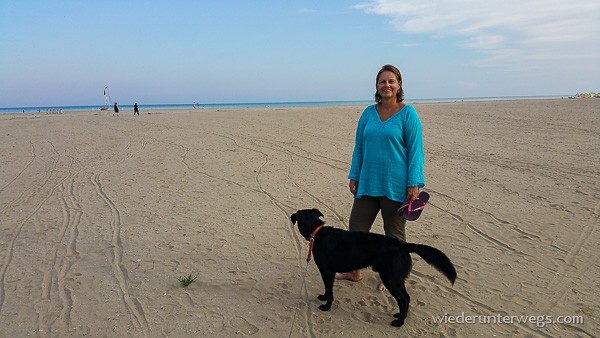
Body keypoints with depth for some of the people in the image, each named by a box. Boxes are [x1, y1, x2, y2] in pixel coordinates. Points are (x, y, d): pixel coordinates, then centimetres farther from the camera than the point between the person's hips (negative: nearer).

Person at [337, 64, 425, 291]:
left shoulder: (408, 113, -7)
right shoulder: (368, 113, 6)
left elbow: (415, 150, -9)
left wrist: (414, 183, -14)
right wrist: (354, 176, 9)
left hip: (395, 185, -4)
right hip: (368, 183, 5)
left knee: (394, 233, 10)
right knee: (356, 227, 10)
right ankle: (354, 272, 29)